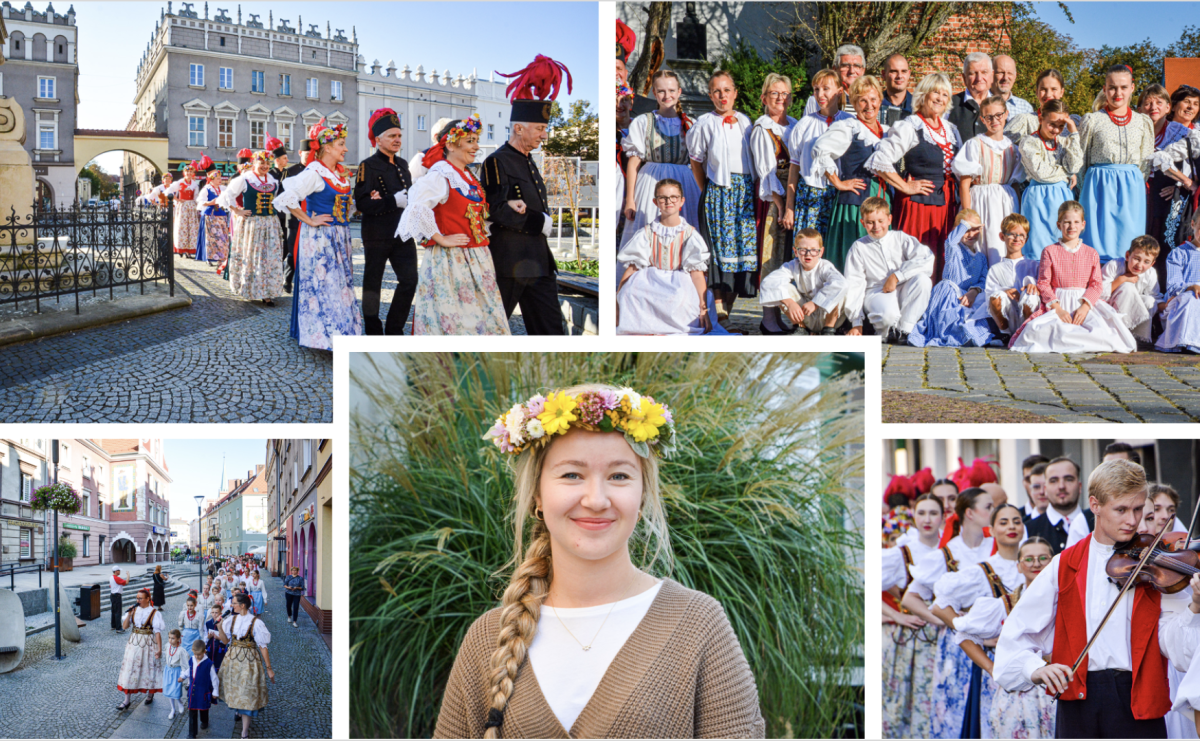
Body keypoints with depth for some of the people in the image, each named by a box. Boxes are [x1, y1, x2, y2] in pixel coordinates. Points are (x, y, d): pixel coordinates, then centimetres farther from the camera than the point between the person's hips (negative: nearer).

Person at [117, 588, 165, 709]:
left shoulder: (154, 613, -9)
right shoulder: (134, 610, 4)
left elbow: (157, 632, -12)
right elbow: (124, 626, 1)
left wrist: (159, 649, -16)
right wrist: (129, 615, -14)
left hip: (148, 644, -4)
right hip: (134, 643, 4)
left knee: (149, 669, 7)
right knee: (130, 669, 2)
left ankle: (150, 694, 30)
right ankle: (127, 700, 5)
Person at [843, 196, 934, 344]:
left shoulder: (901, 239, 8)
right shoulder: (858, 248, 7)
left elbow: (928, 260, -9)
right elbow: (854, 286, 2)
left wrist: (897, 276, -17)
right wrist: (856, 323, -6)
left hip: (903, 293, 3)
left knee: (922, 279, -29)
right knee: (888, 313, -38)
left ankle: (904, 329, -20)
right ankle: (886, 332, -1)